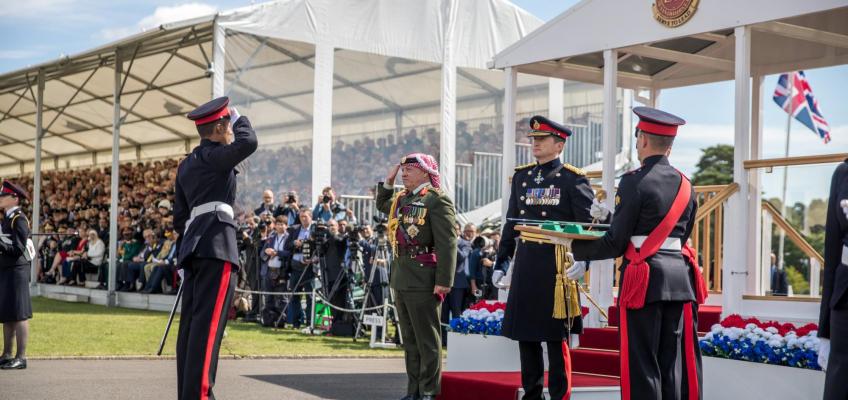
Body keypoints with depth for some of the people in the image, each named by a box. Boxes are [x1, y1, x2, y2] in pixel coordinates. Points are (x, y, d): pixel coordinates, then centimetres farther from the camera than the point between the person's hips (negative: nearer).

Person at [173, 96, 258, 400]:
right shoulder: (214, 155, -3)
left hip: (193, 245, 9)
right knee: (208, 322, -13)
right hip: (216, 244, -9)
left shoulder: (186, 165, 22)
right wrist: (240, 119, -1)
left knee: (191, 322, 7)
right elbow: (248, 143, -21)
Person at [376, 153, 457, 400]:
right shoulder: (401, 199, 14)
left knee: (427, 340, -1)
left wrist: (444, 282, -21)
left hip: (422, 281, -8)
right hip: (401, 279, 8)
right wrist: (388, 181, 21)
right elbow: (382, 205, 38)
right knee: (409, 340, 14)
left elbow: (447, 244, -16)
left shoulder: (437, 200, -10)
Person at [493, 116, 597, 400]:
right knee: (525, 334, 10)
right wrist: (501, 261, 14)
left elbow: (587, 224, -6)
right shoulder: (522, 176, 13)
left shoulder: (573, 179, -3)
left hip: (557, 265, -6)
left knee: (556, 336, 0)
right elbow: (511, 222, 17)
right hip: (525, 264, 6)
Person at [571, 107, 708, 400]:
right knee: (675, 361, 9)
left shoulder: (634, 182, -10)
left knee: (642, 364, 0)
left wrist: (574, 247, 3)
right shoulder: (685, 184, 10)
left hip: (645, 279, -6)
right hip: (679, 276, 6)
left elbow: (616, 243, -11)